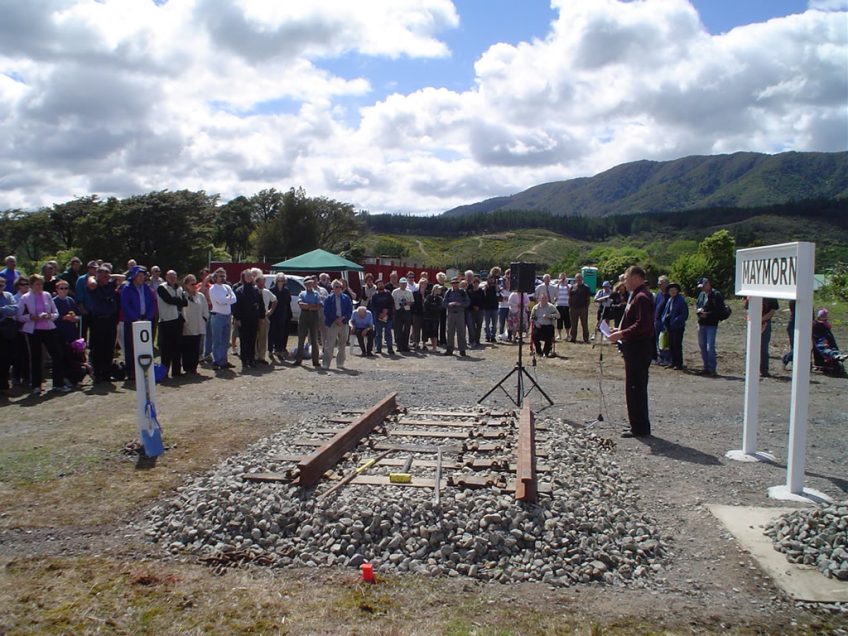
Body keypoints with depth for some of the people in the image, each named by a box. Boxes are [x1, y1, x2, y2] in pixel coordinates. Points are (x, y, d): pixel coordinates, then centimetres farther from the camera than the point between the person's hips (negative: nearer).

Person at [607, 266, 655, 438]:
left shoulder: (642, 297, -18)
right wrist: (621, 330, 13)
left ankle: (640, 428, 3)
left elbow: (642, 325, -26)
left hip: (638, 349, -11)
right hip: (635, 348, 11)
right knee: (637, 388, 16)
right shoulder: (637, 295, 15)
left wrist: (622, 334, -22)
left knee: (635, 388, -4)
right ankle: (640, 427, 25)